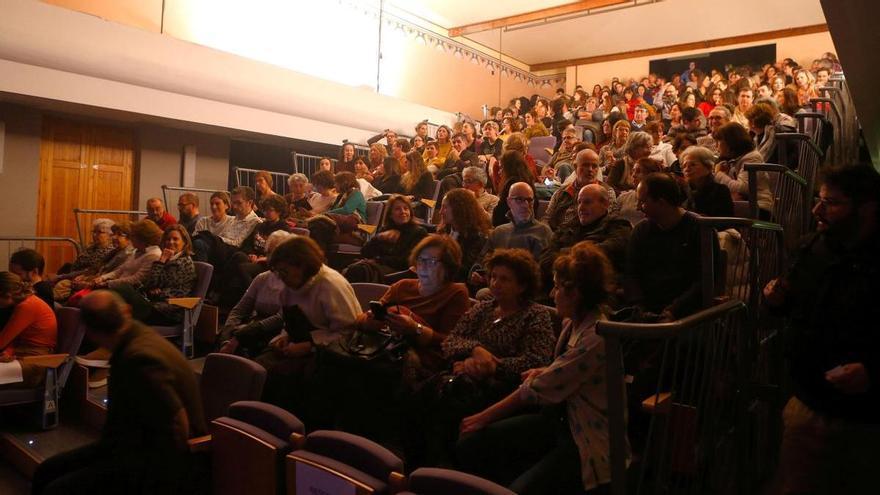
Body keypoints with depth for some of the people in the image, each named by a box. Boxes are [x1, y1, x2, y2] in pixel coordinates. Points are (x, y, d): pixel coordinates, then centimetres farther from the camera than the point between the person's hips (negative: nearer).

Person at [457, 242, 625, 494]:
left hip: (587, 442, -8)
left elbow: (537, 390, -21)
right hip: (559, 419, 8)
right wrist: (544, 372, -2)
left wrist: (484, 417, -10)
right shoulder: (572, 323, 3)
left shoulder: (596, 338, -25)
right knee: (469, 446, -2)